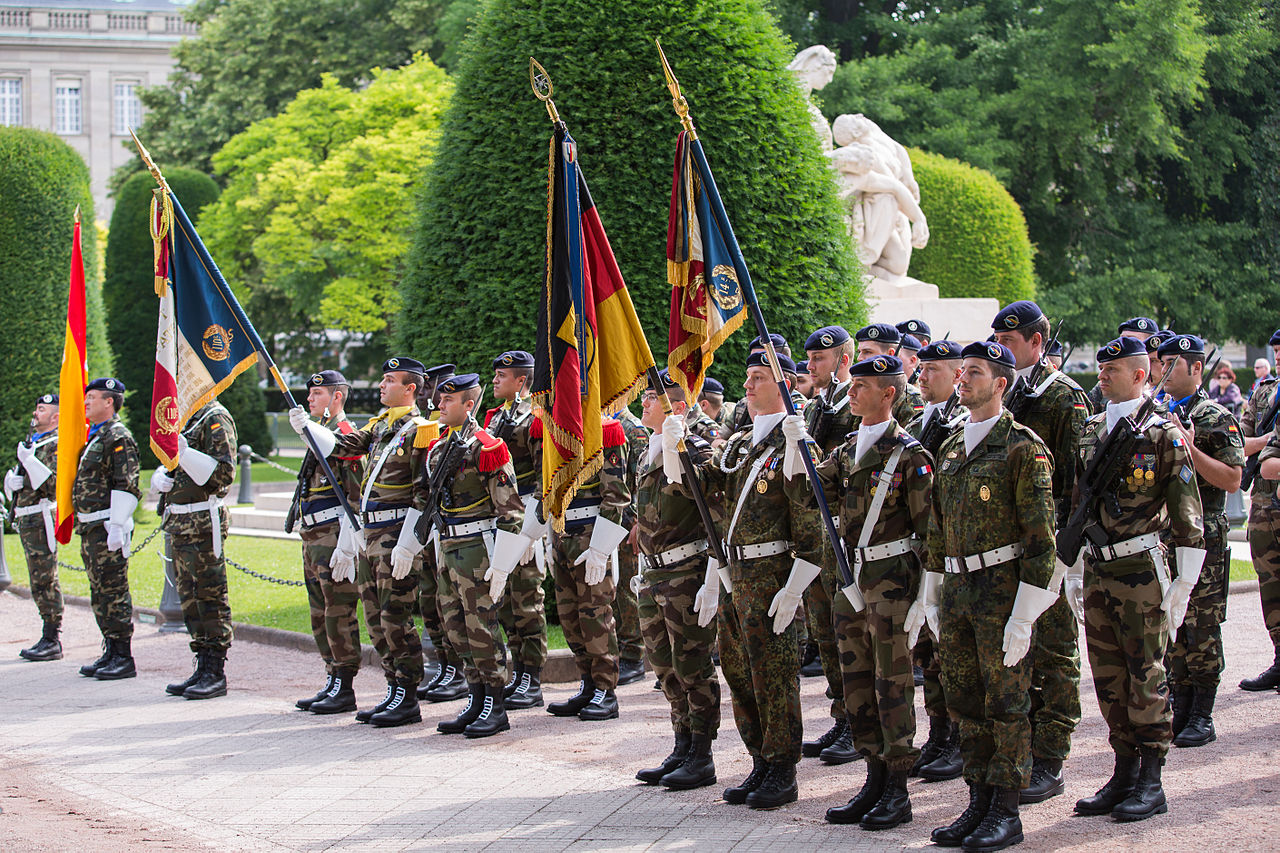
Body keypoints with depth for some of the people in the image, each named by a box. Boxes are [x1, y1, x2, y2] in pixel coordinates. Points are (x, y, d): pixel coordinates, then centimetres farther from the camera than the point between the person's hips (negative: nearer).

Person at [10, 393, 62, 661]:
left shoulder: (57, 445, -9)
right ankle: (49, 637, 17)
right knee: (40, 582, 12)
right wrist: (12, 480, 2)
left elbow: (55, 483, -20)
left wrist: (30, 462, -22)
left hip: (41, 518, -9)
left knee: (45, 581, -8)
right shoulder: (32, 441, 19)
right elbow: (16, 480, 24)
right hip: (25, 519, 9)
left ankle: (52, 641, -6)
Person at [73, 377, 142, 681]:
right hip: (89, 527, 10)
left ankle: (123, 658, -4)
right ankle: (111, 654, 19)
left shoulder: (119, 436, -12)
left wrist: (116, 527, -22)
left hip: (107, 526, -10)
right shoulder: (94, 436, 18)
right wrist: (81, 522, 22)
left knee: (113, 592, -7)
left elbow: (126, 486, -18)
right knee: (99, 593, 12)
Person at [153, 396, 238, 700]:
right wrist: (160, 478, 3)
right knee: (189, 596, 12)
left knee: (210, 595, -5)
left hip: (203, 522, -9)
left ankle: (216, 673, -2)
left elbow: (223, 473, -19)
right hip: (179, 522, 9)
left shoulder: (216, 419, -10)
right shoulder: (182, 419, 18)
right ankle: (202, 667, 18)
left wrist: (185, 453, -26)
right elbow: (166, 467, 26)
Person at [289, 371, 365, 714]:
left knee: (339, 611, -7)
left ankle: (344, 689, -4)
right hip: (314, 537, 10)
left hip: (335, 534, -10)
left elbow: (356, 495, -17)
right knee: (320, 612, 13)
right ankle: (332, 683, 19)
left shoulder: (345, 433, -12)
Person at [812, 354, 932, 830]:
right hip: (851, 577, 7)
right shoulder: (846, 451, 12)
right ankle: (875, 780, 19)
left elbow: (929, 530, -10)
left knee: (892, 683, -3)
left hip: (892, 577, -7)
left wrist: (925, 596, -12)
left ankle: (898, 791, 3)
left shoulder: (908, 454, -10)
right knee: (856, 683, 10)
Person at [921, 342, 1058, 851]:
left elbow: (1040, 537, -12)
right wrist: (931, 598, 17)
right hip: (957, 589, 7)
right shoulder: (951, 450, 14)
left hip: (1001, 587, -7)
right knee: (966, 704, 10)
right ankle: (978, 804, 18)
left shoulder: (1022, 448, -9)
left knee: (1005, 703, -1)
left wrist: (1023, 614, -16)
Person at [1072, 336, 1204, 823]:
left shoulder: (1163, 435, -7)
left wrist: (1183, 586, -11)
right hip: (1096, 571, 6)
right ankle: (1125, 771, 19)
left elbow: (1188, 518, -8)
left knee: (1146, 677, -1)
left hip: (1142, 569, -6)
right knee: (1108, 678, 9)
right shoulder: (1090, 432, 11)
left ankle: (1151, 783, 6)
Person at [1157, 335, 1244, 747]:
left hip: (1202, 538, -6)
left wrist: (1190, 449, -20)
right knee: (1170, 627, 9)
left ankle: (1202, 717, 3)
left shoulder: (1217, 419, -6)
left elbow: (1232, 480, -13)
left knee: (1201, 629, -3)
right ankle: (1179, 709, 17)